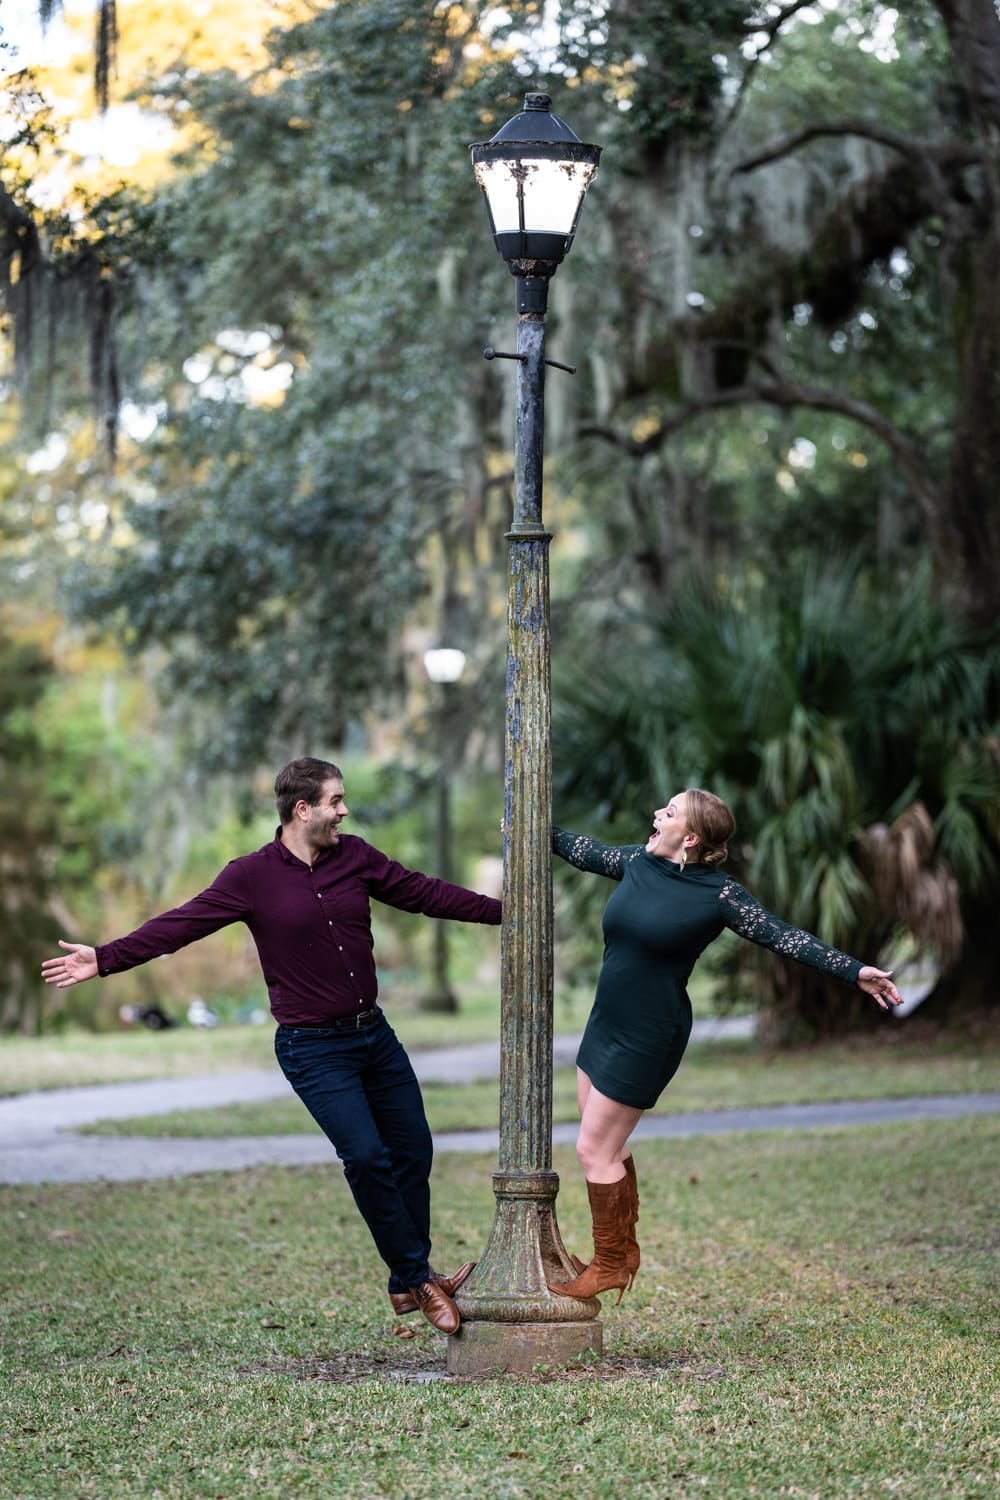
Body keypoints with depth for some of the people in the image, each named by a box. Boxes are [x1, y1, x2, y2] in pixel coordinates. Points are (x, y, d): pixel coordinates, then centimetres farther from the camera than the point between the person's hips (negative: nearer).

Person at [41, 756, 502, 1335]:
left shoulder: (356, 856, 6)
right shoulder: (252, 876, -7)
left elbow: (425, 893, 16)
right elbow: (181, 924, -10)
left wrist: (503, 909, 19)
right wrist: (106, 958, -18)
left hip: (375, 1033, 5)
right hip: (314, 1048, -5)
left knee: (413, 1150, 6)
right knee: (366, 1156, -17)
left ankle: (408, 1284, 19)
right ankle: (420, 1278, -3)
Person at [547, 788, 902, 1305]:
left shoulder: (718, 894, -15)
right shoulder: (638, 862, 2)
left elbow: (781, 936, -12)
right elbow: (585, 851, 20)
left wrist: (854, 971, -15)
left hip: (646, 1039, -7)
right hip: (605, 1024, 7)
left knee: (595, 1149, -3)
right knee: (607, 1144, 16)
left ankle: (609, 1266, 12)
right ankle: (622, 1252, 32)